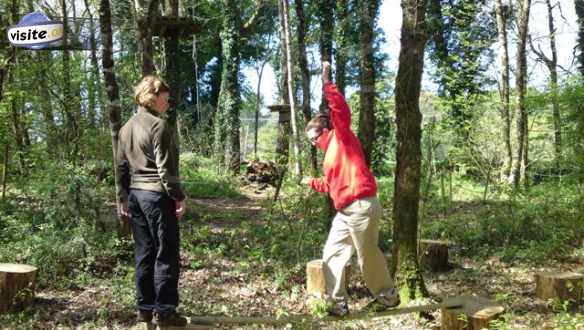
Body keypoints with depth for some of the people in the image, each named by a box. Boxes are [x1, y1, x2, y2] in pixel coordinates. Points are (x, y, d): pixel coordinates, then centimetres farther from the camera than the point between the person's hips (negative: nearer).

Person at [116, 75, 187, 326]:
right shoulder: (159, 125, -11)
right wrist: (178, 197, -11)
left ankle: (145, 308, 18)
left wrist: (122, 198, 20)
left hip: (135, 194, 8)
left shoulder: (126, 128, 13)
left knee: (144, 254, 12)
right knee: (166, 254, -2)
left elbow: (121, 167, 16)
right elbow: (165, 168, -15)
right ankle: (163, 310, 1)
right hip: (157, 195, -8)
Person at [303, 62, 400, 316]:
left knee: (368, 256, 2)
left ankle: (388, 296, 22)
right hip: (345, 211, 10)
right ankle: (338, 304, 14)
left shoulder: (343, 139, -4)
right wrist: (312, 183, 34)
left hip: (361, 207, -10)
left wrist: (327, 82, -22)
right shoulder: (331, 153, 21)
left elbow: (341, 111, -22)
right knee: (331, 254, 8)